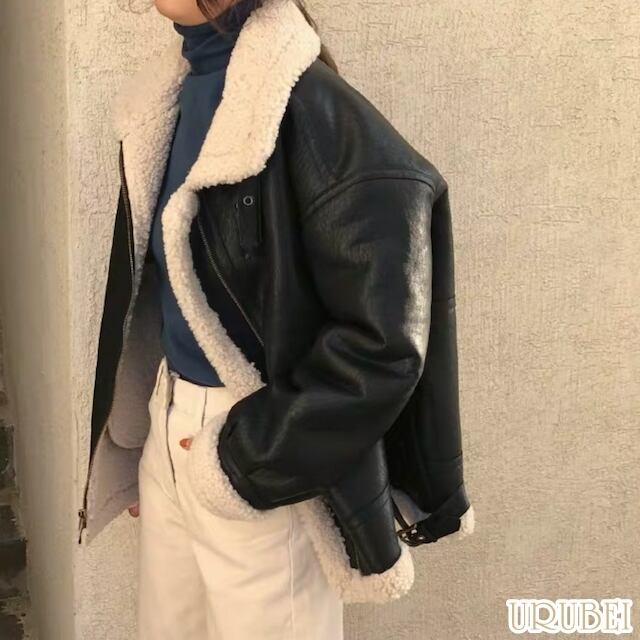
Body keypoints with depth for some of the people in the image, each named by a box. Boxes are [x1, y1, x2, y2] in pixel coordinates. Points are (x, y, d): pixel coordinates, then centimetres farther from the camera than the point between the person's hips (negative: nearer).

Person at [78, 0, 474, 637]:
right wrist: (139, 439, 15)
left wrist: (245, 457, -17)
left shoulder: (317, 115, -21)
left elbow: (380, 343, -22)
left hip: (263, 464, -7)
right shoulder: (166, 96, 4)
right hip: (168, 435, 7)